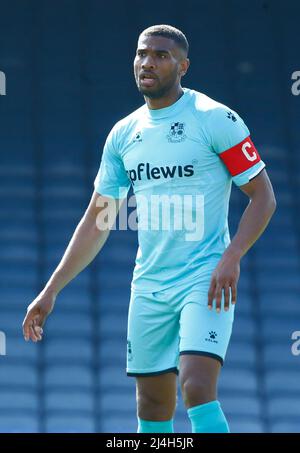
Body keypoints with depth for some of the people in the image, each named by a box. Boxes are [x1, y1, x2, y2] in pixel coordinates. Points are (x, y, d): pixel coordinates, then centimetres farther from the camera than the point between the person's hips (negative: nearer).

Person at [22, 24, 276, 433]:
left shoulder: (216, 119, -6)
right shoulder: (124, 134, 10)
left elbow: (263, 196, -5)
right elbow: (97, 220, 15)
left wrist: (232, 258, -20)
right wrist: (51, 291, 10)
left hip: (205, 281, -6)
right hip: (148, 287, 6)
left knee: (197, 389, -21)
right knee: (152, 406, 7)